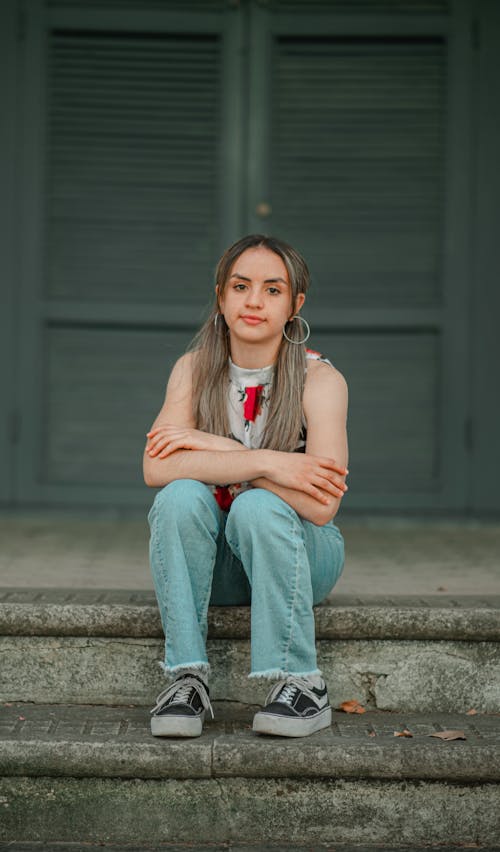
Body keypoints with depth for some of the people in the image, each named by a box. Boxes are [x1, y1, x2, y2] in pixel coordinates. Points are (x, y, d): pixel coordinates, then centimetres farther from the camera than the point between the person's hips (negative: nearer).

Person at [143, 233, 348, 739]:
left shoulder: (320, 379, -13)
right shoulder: (195, 369, -5)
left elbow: (321, 506, -26)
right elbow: (156, 468, -21)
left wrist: (214, 448, -24)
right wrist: (265, 462, -30)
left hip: (298, 555, -2)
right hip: (218, 564, 2)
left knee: (258, 506, -33)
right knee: (181, 495, -28)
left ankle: (302, 683, -21)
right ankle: (187, 678, -22)